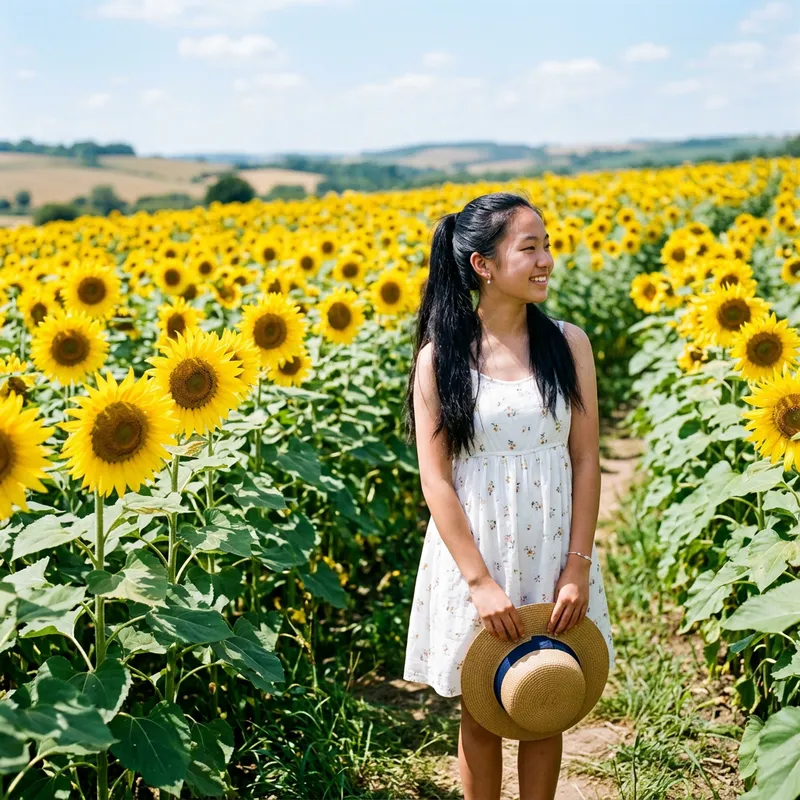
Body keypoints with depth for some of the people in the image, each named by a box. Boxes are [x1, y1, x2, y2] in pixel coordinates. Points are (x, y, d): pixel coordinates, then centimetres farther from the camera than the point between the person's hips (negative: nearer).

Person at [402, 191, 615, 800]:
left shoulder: (569, 344, -3)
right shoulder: (440, 356, -8)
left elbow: (586, 462, -1)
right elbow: (435, 480, -9)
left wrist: (579, 567, -9)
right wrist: (480, 580, -15)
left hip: (552, 551, 2)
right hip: (473, 552, -1)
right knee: (481, 714, 13)